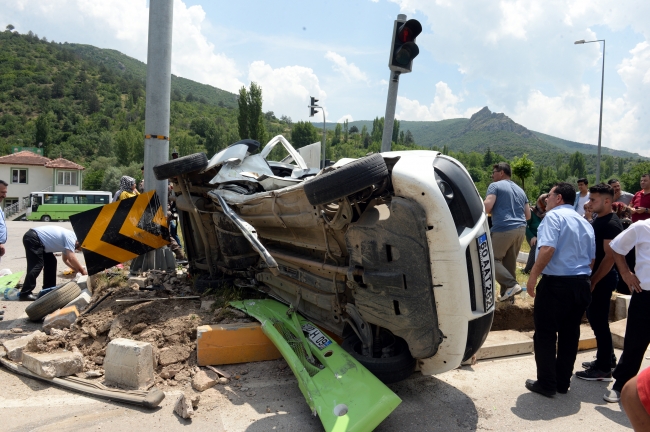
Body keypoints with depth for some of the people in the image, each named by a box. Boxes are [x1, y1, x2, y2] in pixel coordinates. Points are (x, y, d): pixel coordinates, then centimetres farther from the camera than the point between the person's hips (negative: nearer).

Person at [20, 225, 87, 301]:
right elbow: (71, 258, -23)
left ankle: (48, 289, 18)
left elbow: (65, 259, 24)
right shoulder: (70, 237, -16)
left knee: (51, 261, 13)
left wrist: (78, 270, 16)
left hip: (37, 239, 11)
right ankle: (25, 294, -12)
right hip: (32, 238, -11)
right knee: (37, 265, -14)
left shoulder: (69, 236, 14)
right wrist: (82, 270, -12)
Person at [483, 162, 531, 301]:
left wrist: (484, 211, 7)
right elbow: (528, 215, 22)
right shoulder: (520, 190, 23)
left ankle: (512, 285, -13)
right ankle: (506, 293, 14)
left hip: (503, 229, -7)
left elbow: (487, 207, -14)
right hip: (520, 229, 7)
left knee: (493, 259, 0)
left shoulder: (495, 186, 0)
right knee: (510, 262, 12)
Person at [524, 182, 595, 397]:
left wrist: (533, 276, -17)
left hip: (556, 283, -8)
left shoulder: (554, 216, -9)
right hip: (581, 284, 8)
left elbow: (547, 249, -23)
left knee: (545, 335, 3)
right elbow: (591, 259, 18)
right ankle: (563, 382, 24)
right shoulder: (585, 223, 16)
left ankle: (547, 384, 10)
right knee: (569, 334, 15)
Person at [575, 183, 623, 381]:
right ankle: (608, 359, 31)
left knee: (599, 321, -2)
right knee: (596, 318, 17)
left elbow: (610, 257, -22)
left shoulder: (611, 224, -18)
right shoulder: (599, 220, 11)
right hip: (597, 277, 10)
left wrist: (594, 281, -21)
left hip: (603, 279, -10)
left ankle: (604, 369, 9)